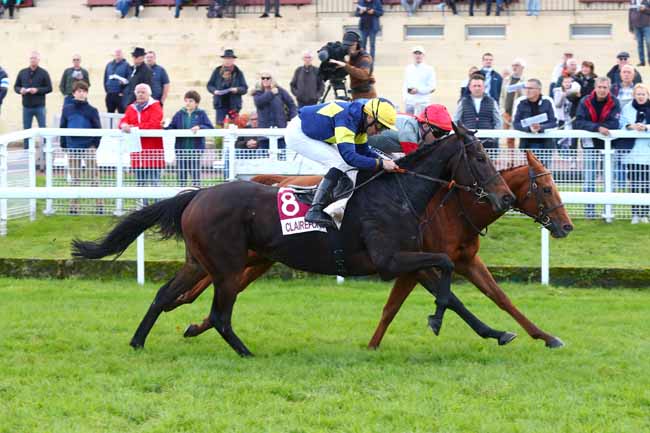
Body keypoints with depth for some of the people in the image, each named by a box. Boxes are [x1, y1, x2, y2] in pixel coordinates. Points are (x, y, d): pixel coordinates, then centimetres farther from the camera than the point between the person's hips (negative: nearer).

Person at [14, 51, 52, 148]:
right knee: (26, 130, 7)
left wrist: (37, 90, -17)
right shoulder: (22, 72, 7)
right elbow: (16, 86, 12)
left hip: (39, 106, -3)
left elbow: (49, 88, -3)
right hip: (26, 107, 3)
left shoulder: (43, 73, -1)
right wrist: (20, 90, -11)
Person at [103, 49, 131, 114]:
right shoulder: (109, 65, 13)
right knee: (110, 113, 9)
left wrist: (123, 92, -12)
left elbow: (129, 79, -6)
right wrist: (106, 90, 6)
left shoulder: (126, 65, -2)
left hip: (120, 94, -5)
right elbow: (105, 78, 16)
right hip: (110, 95, 5)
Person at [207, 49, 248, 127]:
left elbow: (245, 88, 5)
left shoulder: (238, 73, 6)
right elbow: (210, 85, 11)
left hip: (234, 105, 0)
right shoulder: (217, 71, 8)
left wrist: (237, 90, -15)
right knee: (219, 124, -6)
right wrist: (214, 91, -10)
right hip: (220, 104, 0)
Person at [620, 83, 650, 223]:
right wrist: (630, 126, -13)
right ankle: (635, 214, 4)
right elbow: (620, 126, 6)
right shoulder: (627, 109, 11)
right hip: (632, 152, 1)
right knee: (634, 184, -1)